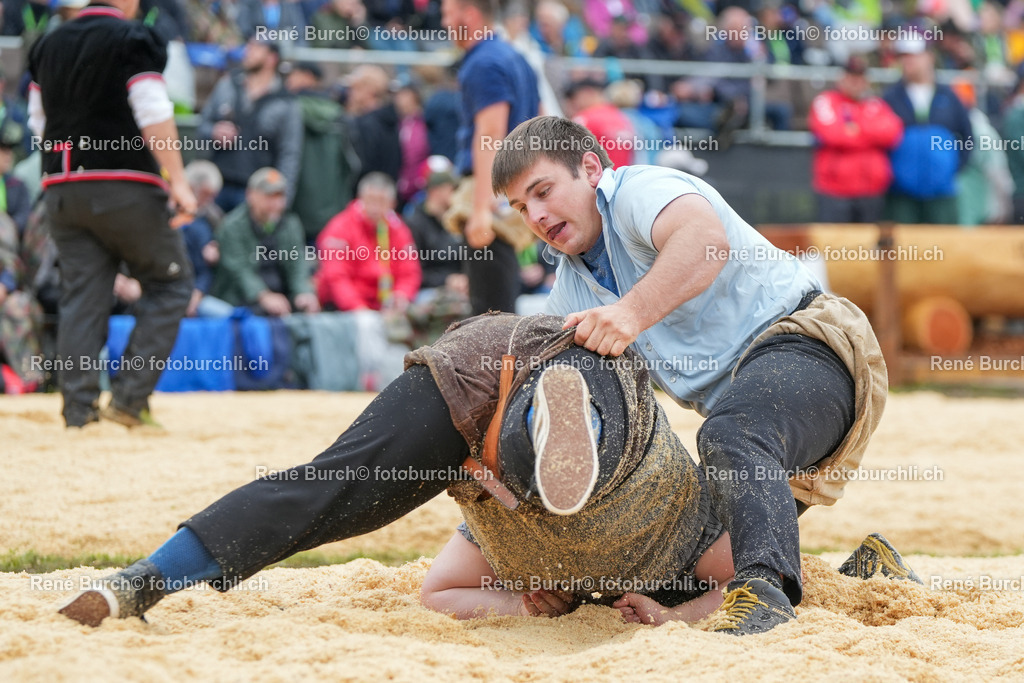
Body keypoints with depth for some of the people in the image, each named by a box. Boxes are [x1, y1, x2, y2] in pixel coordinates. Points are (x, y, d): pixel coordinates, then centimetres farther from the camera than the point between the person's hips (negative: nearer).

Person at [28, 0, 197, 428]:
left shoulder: (48, 45, 13)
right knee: (171, 281, 6)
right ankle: (130, 397, -2)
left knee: (81, 296, 7)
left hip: (60, 188, 6)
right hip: (123, 185, -6)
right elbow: (155, 117, -14)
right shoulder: (133, 40, -6)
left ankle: (78, 409, 1)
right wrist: (178, 181, -12)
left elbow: (39, 123, 16)